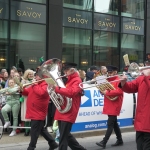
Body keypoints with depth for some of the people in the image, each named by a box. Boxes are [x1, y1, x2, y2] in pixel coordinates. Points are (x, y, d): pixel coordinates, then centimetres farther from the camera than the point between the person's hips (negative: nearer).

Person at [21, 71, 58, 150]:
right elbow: (28, 92, 18)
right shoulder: (36, 84, 16)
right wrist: (22, 90, -2)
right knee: (41, 129, 17)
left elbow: (41, 92, -34)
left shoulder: (45, 85, -13)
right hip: (34, 112, 10)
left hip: (38, 113, -10)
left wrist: (35, 85, -21)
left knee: (34, 132, -3)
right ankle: (53, 143, 26)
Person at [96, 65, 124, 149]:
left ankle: (104, 142, -14)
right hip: (109, 105, 9)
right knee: (114, 123, 14)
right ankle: (120, 140, 24)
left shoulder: (119, 80, -9)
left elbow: (119, 91, -23)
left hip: (114, 105, -9)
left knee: (110, 124, -10)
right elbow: (106, 89, 21)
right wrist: (102, 90, -3)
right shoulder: (108, 80, 16)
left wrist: (107, 92, -24)